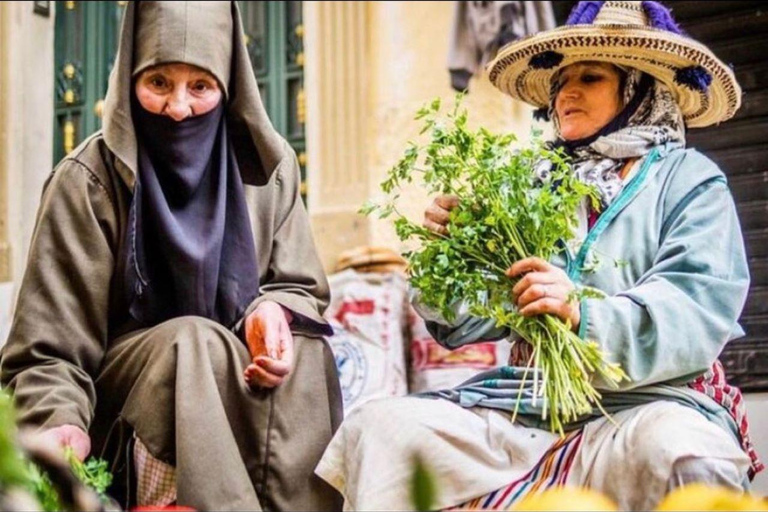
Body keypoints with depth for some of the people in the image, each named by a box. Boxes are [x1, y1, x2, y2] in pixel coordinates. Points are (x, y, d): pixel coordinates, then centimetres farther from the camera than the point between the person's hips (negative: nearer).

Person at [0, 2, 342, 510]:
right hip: (122, 391, -3)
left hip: (243, 374, 3)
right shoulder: (88, 181, -12)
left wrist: (274, 312, -19)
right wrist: (62, 423, -34)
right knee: (192, 342, -34)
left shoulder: (268, 166, -2)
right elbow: (47, 349, -14)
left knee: (302, 350, -28)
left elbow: (301, 289, 6)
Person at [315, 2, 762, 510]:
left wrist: (586, 316, -25)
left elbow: (697, 312, -9)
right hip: (529, 404, 4)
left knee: (677, 454, -37)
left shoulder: (688, 181, 8)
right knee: (380, 427, -19)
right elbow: (468, 320, 13)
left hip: (647, 401, -3)